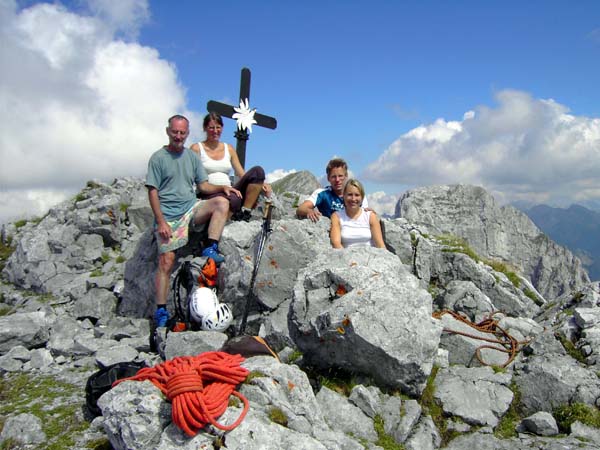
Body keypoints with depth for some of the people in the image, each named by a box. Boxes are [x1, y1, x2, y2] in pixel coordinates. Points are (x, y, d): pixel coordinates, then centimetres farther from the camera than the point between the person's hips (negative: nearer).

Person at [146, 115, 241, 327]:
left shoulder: (191, 156, 12)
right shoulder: (158, 158, -2)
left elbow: (202, 185, 14)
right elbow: (153, 192, -5)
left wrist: (222, 187, -6)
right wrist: (161, 221, -14)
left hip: (192, 207, 4)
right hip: (169, 215, -4)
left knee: (222, 202, -21)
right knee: (166, 261, -9)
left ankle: (211, 248, -20)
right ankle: (161, 310, -1)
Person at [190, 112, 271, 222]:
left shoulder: (229, 149, 20)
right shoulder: (197, 149, 8)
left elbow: (242, 174, 15)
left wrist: (260, 183, -5)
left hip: (229, 192, 5)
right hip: (209, 194, -5)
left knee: (257, 171, -19)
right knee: (233, 199, -41)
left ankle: (245, 213, -23)